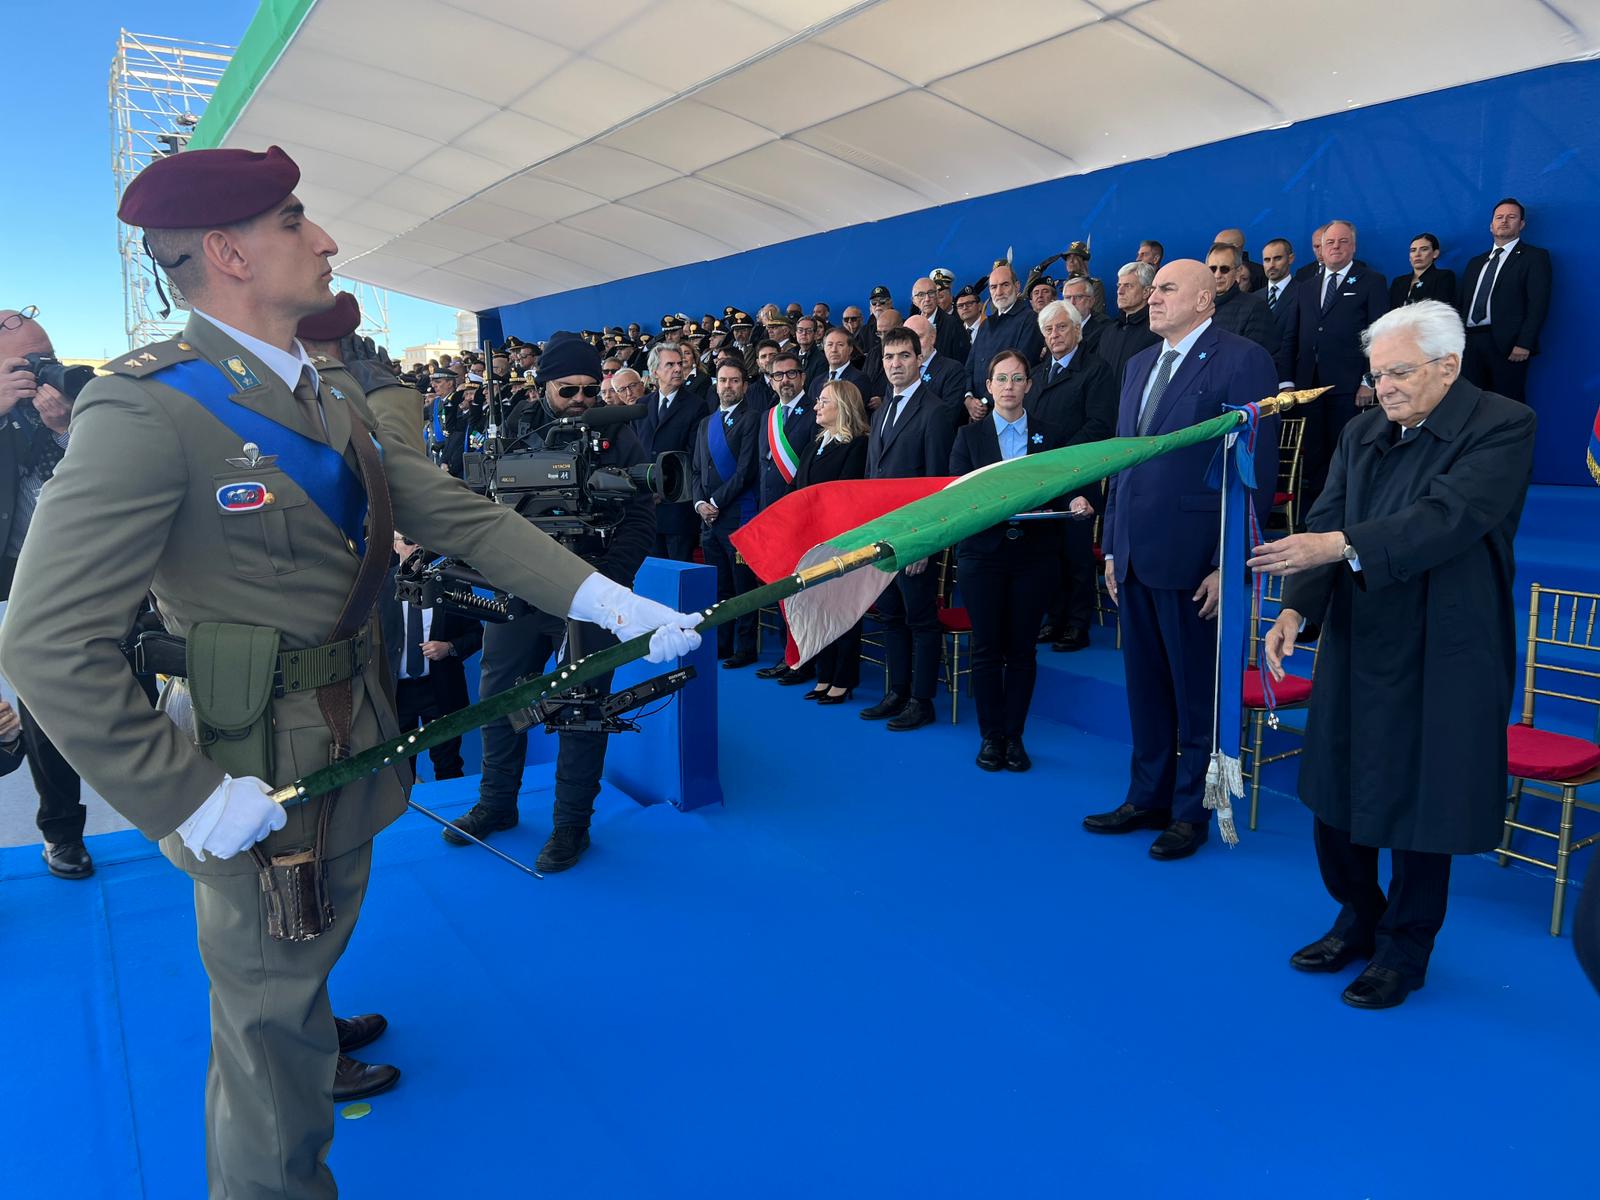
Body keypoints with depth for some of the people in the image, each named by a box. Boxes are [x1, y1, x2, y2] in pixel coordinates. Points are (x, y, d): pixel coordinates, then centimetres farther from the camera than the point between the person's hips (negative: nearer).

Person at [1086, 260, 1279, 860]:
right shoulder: (1139, 365, 16)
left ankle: (1191, 813, 20)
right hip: (1135, 557, 7)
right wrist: (1113, 545, 14)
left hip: (1194, 561, -7)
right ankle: (1147, 799, 29)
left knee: (1197, 692, 5)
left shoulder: (1243, 361, -7)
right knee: (1145, 687, 15)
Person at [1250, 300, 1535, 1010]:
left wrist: (1341, 545, -34)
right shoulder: (1363, 433, 7)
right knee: (1333, 793, 14)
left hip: (1440, 659, -5)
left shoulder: (1502, 427, -10)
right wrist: (1296, 609, -15)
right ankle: (1359, 919, 37)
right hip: (1356, 649, 6)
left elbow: (1447, 519, -25)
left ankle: (1404, 951, 28)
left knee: (1419, 806, 7)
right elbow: (1323, 524, -1)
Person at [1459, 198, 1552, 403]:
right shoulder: (1476, 262, 24)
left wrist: (1524, 344, -16)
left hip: (1507, 345, -5)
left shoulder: (1535, 256, 6)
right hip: (1470, 342, 5)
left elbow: (1538, 304, -5)